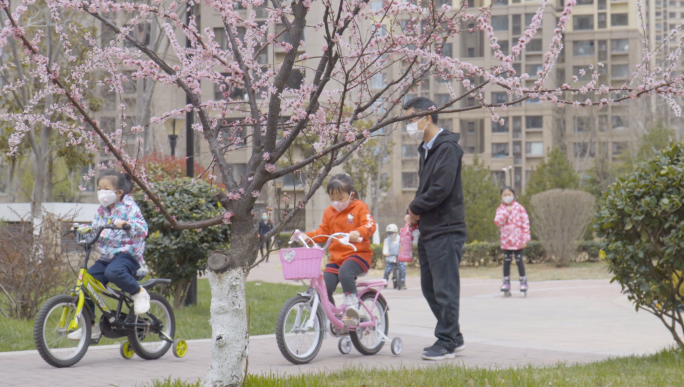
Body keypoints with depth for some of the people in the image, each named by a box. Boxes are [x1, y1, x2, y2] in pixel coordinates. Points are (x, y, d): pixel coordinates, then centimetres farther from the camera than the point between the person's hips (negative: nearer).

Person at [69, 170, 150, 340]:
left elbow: (142, 229, -18)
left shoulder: (129, 207, -6)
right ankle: (90, 325, 4)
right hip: (106, 256, 7)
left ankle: (139, 293, -13)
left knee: (113, 272, -39)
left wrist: (125, 224, -36)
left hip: (127, 254, -7)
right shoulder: (102, 210, 14)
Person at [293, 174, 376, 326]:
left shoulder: (360, 208, -1)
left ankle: (352, 307, -29)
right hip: (336, 258, 6)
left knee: (345, 271, -37)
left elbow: (370, 225, -16)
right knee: (324, 288, -10)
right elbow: (322, 233, 15)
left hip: (358, 254, -5)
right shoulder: (329, 212, 15)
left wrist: (358, 233, -38)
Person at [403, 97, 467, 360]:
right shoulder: (426, 149, 18)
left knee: (444, 288, -5)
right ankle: (453, 337, 24)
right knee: (429, 288, 13)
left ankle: (446, 342, 2)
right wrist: (415, 215, 4)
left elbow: (441, 189, -21)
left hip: (446, 230, -10)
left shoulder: (447, 147, -12)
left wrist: (415, 209, -9)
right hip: (428, 230, 10)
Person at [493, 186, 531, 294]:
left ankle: (523, 281, 10)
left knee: (519, 260, 1)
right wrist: (506, 212, -15)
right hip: (506, 240, 3)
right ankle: (506, 282, 13)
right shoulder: (500, 209, 5)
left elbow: (525, 223, -4)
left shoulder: (519, 208, -3)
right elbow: (497, 222, -9)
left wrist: (525, 239, -8)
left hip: (517, 240, -3)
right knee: (506, 261, 6)